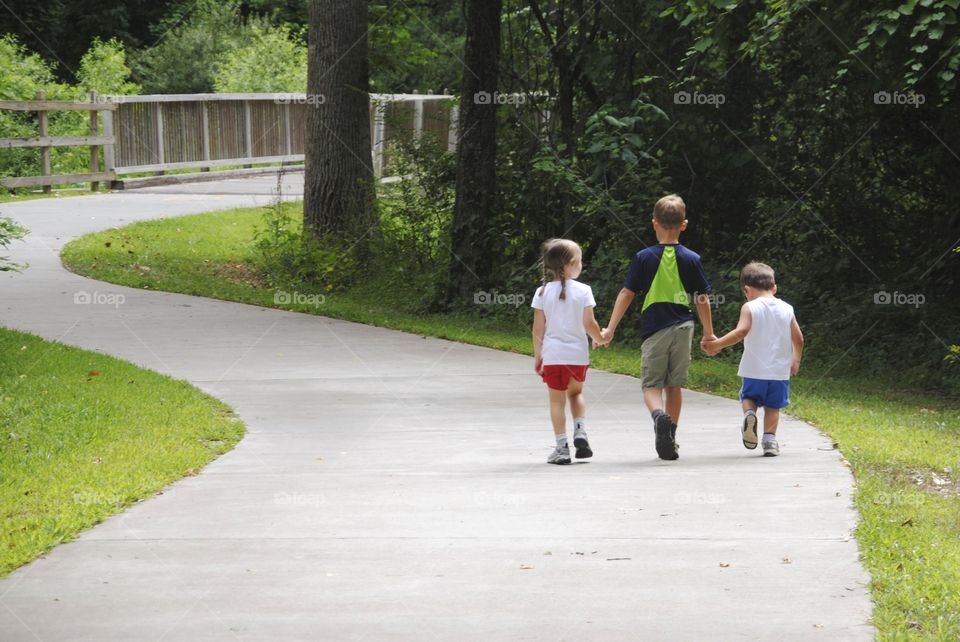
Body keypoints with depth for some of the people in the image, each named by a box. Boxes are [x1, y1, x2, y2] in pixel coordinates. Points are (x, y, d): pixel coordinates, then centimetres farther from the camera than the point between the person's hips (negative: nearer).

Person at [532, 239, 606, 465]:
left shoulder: (543, 292, -3)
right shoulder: (583, 291, -6)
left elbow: (538, 329, -1)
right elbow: (589, 325, -5)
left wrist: (537, 356, 8)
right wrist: (600, 338, 16)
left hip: (552, 354, 0)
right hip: (578, 353, 0)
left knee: (557, 400, 5)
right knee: (575, 392, 22)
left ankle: (562, 448, 3)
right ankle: (580, 432, 3)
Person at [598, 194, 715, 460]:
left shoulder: (644, 257, -3)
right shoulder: (691, 259, 1)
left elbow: (627, 293, -3)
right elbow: (702, 299, 5)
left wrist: (610, 328, 0)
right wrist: (709, 333, 16)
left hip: (654, 329, -2)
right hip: (682, 328, 2)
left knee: (651, 384, 1)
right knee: (674, 384, 13)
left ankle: (659, 414, -31)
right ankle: (669, 440, 16)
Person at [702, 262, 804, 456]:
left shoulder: (750, 308, -7)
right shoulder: (786, 309, 4)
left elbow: (741, 331, -22)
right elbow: (798, 339, 5)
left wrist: (717, 344, -17)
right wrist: (796, 360, 21)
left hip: (754, 369, -2)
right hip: (780, 370, 2)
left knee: (749, 396, 19)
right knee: (772, 406, 12)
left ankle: (749, 414, -12)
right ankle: (770, 439, -2)